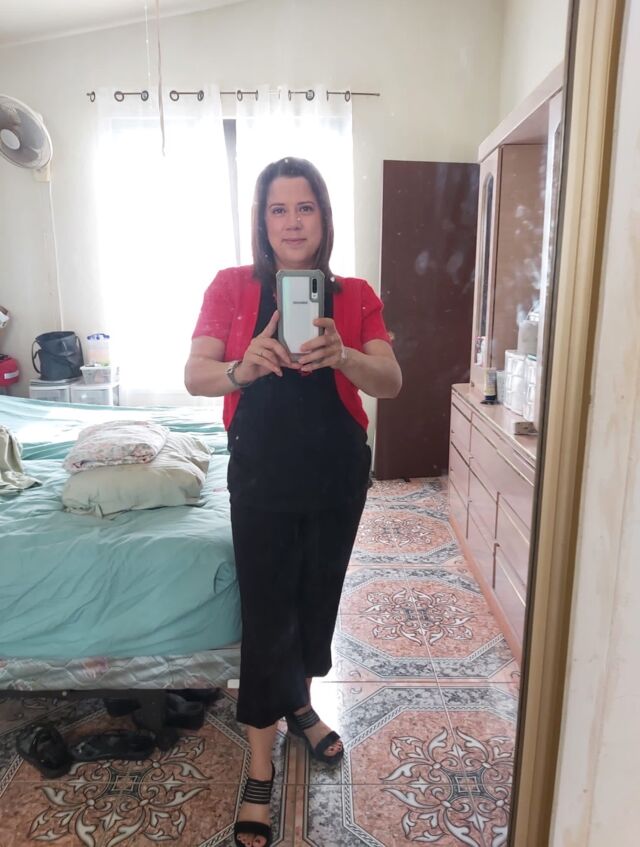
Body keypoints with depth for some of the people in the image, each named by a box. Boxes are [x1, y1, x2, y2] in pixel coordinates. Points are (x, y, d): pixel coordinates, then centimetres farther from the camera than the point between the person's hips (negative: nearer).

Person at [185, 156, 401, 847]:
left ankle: (300, 706, 45)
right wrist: (243, 368, -30)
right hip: (262, 479, -2)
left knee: (318, 598, 18)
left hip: (338, 478, 3)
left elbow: (391, 383, -10)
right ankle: (260, 770, 21)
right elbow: (194, 376, -8)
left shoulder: (355, 296, 0)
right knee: (266, 615, 3)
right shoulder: (232, 287, -2)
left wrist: (341, 358, -31)